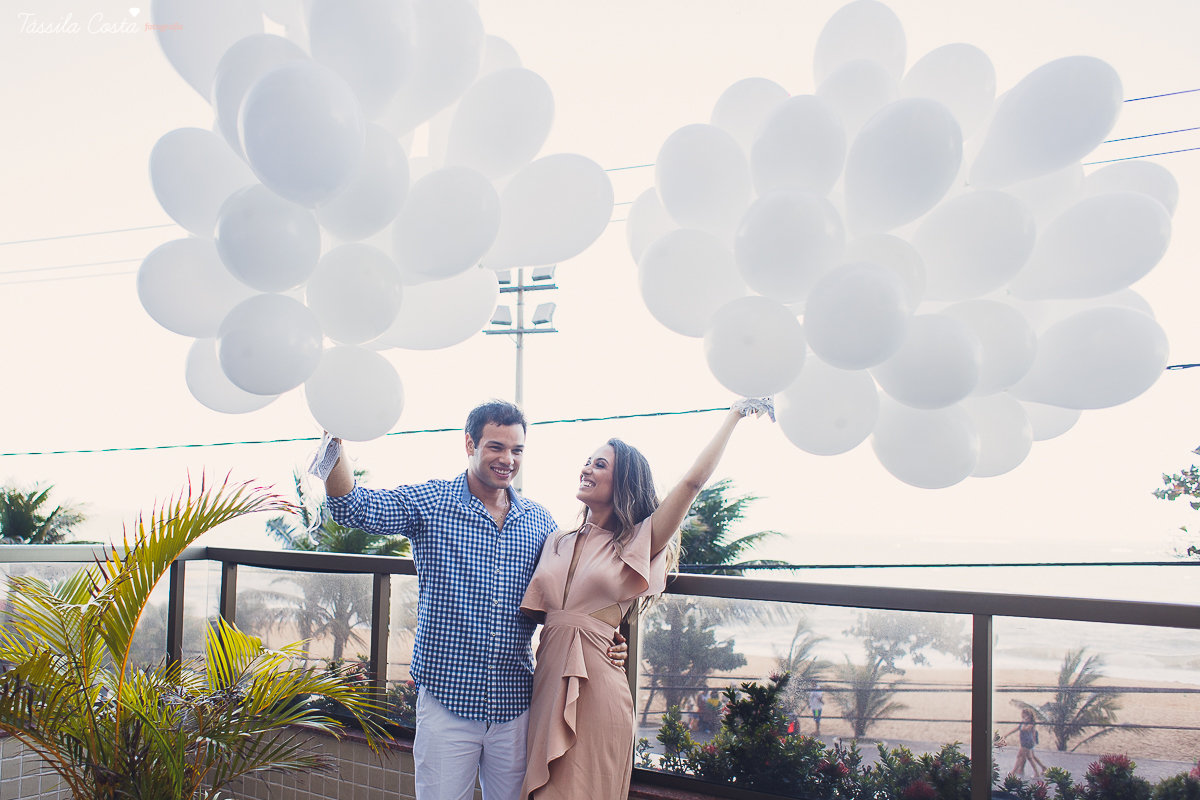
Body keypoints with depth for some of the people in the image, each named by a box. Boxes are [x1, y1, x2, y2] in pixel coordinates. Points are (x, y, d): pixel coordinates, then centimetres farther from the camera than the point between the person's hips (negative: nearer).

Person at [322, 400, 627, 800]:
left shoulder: (539, 521, 7)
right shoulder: (429, 503, -2)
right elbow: (353, 507, -15)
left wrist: (604, 646, -4)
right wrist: (335, 437, -29)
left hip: (515, 705, 3)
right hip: (446, 702, -3)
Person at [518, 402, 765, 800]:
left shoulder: (637, 542, 0)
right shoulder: (558, 543, 13)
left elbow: (693, 480, -9)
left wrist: (734, 414, -6)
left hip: (596, 688, -4)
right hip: (549, 681, 4)